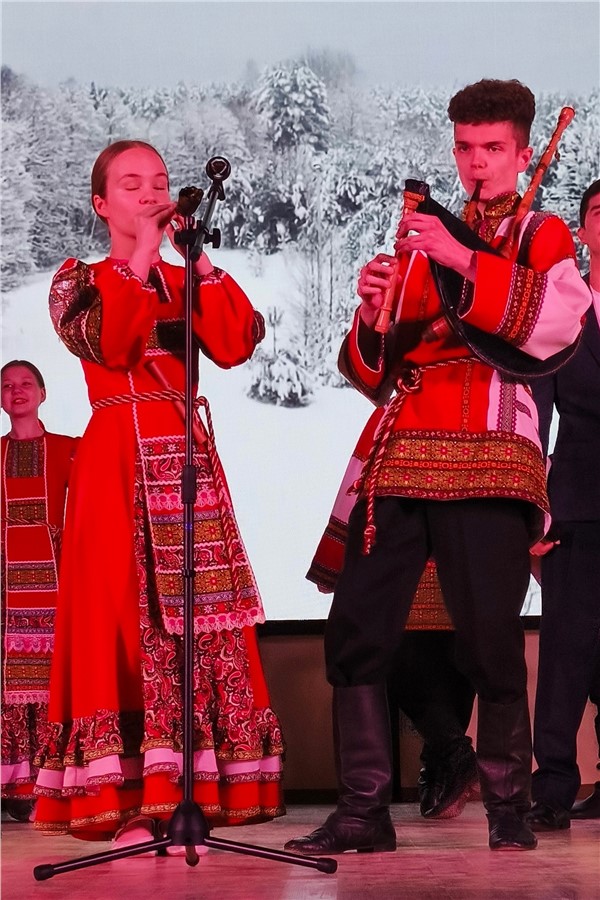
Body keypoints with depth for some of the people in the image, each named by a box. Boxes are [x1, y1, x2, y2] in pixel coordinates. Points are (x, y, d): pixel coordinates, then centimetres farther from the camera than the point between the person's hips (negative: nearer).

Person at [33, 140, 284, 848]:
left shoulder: (184, 281, 17)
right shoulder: (78, 280, 7)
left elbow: (235, 344, -2)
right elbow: (104, 343, -15)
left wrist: (199, 260, -5)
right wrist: (141, 259, -13)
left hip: (187, 457, 4)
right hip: (118, 457, -4)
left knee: (198, 616, -1)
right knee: (122, 611, -9)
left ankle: (190, 787, 2)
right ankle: (125, 799, -8)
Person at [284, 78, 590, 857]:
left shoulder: (544, 237, 13)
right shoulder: (421, 244, 23)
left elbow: (556, 323, -10)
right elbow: (369, 374, 18)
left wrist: (467, 262, -17)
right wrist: (371, 314, -3)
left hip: (486, 458, -4)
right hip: (398, 455, 4)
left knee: (491, 638, -10)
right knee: (354, 630, -5)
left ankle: (508, 806, 5)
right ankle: (364, 810, 1)